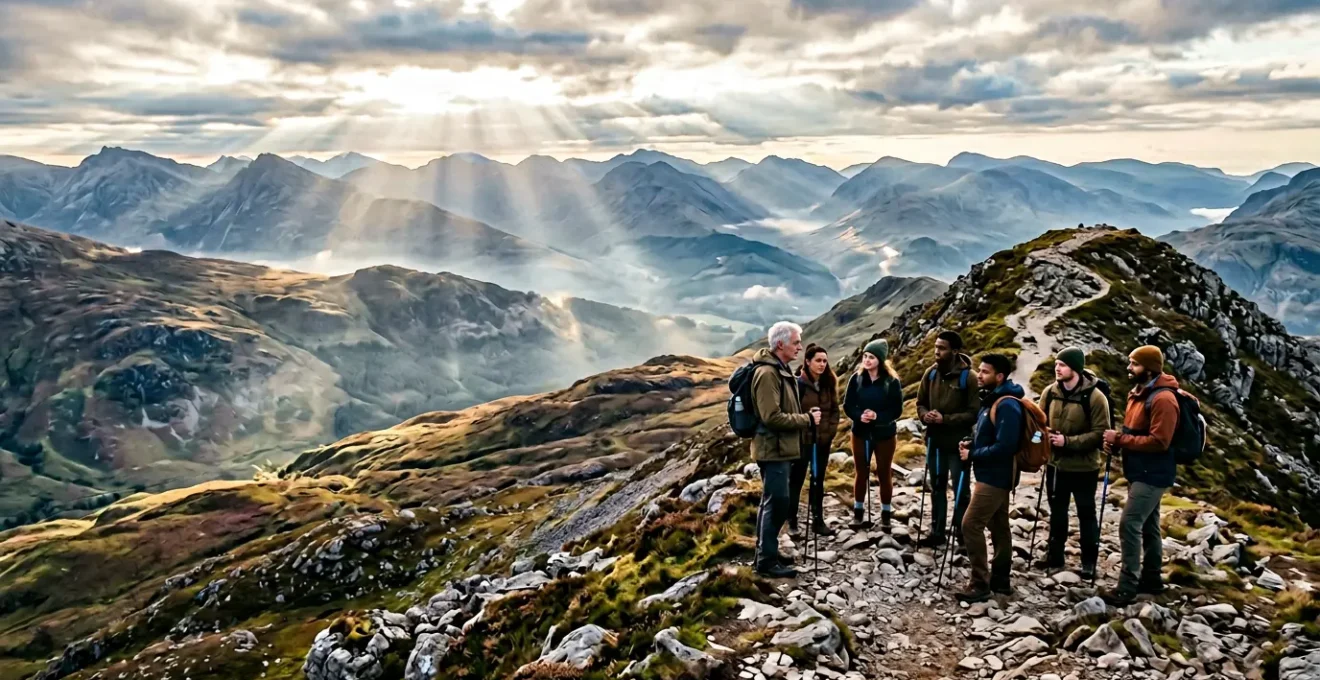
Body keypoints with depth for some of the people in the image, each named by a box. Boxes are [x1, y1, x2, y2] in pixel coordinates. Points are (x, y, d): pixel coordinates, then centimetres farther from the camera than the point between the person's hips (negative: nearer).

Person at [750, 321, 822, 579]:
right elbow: (772, 417, -25)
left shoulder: (781, 370, 13)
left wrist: (804, 417, 7)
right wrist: (808, 419, -17)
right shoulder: (767, 373, -20)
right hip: (773, 449, -11)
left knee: (771, 502, 16)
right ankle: (768, 560, -1)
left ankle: (765, 553, 26)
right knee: (777, 503, -7)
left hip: (779, 448, 11)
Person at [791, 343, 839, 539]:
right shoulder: (798, 383, -12)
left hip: (823, 440, 6)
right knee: (796, 481, 4)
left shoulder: (828, 384, 6)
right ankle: (792, 522, 12)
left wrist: (831, 430, -1)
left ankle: (818, 520, 22)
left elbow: (835, 409, 11)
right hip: (802, 440, -6)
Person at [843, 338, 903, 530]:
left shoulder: (892, 381, -11)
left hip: (885, 434, -2)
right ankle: (858, 512, 23)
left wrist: (878, 416, -26)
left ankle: (886, 514, 22)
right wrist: (859, 416, -23)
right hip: (860, 433, 2)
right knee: (861, 472, 11)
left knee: (884, 473, 9)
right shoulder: (856, 379, -5)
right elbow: (848, 406, -3)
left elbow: (897, 409, -10)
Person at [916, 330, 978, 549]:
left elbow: (974, 413, -14)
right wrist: (925, 415, -11)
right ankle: (937, 532, 26)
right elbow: (920, 402, 11)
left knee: (961, 490, 5)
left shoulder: (967, 377, -13)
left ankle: (962, 534, 17)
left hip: (958, 443, -5)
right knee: (937, 489, 15)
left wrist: (945, 419, -21)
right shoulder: (931, 373, 2)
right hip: (935, 441, 5)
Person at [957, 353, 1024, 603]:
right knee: (999, 526, 15)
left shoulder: (1007, 405, -21)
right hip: (994, 474, 11)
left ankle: (980, 584, -7)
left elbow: (1004, 446, -27)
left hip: (995, 476, -11)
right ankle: (1000, 579, 24)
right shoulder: (992, 400, 12)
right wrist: (972, 444, 4)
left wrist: (972, 455, -18)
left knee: (971, 525, -12)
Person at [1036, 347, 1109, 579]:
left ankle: (1089, 561, 22)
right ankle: (1055, 555, 32)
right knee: (1057, 512, 18)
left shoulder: (1095, 397, -17)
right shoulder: (1049, 392, -2)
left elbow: (1100, 433, -18)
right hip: (1055, 464, 5)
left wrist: (1068, 441, -24)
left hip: (1083, 467, -5)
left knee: (1086, 513, 9)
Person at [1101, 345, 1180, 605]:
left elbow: (1158, 442, -25)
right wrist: (1116, 439, 0)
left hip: (1152, 475, -10)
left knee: (1129, 524, -13)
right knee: (1148, 525, 17)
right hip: (1141, 472, 10)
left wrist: (1120, 440, -20)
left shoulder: (1162, 399, -20)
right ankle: (1151, 578, 27)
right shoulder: (1138, 394, 12)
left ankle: (1128, 586, -8)